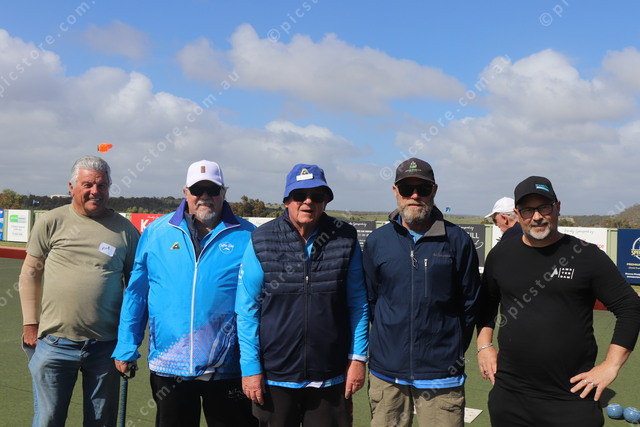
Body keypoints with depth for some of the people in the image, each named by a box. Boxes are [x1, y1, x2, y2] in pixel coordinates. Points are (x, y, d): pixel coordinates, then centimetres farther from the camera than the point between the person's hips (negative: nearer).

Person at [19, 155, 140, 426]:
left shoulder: (124, 229, 3)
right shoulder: (52, 222, 1)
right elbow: (30, 273, 8)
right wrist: (30, 325, 4)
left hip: (106, 346, 1)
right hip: (55, 343, -1)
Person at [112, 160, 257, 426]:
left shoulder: (247, 237, -2)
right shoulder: (156, 232, 3)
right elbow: (136, 293, 7)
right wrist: (126, 348, 3)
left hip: (227, 368, -1)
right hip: (168, 367, 2)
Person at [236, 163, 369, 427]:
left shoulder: (345, 239, 0)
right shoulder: (261, 242, -3)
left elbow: (357, 304, 6)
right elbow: (247, 310, -1)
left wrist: (358, 357, 1)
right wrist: (250, 368, -4)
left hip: (331, 378, 1)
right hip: (275, 378, 0)